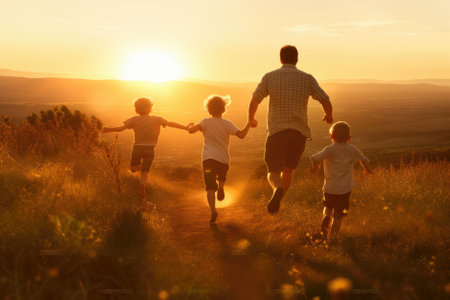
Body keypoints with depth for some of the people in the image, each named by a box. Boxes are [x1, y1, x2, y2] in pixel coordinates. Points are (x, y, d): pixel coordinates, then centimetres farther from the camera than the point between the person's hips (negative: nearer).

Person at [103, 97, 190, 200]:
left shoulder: (134, 120, -1)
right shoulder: (156, 119, 0)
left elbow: (121, 128, -8)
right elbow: (171, 124, -4)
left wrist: (108, 129, 3)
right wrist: (186, 128, 0)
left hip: (137, 148, 0)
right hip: (150, 149, 0)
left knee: (133, 169, 26)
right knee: (145, 172, 3)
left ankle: (139, 165, 0)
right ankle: (142, 184, -22)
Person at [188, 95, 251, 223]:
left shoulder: (206, 122, 0)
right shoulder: (227, 124, 2)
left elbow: (191, 130, -11)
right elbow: (241, 135, -8)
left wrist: (191, 126, 12)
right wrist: (249, 124, 7)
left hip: (208, 158, -1)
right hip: (223, 158, 2)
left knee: (210, 186, -8)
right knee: (222, 177, 37)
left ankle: (213, 211, -24)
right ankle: (221, 188, 11)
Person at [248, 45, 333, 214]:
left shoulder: (270, 77, 1)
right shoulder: (307, 79, 2)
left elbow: (254, 100, 1)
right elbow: (325, 101, -2)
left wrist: (251, 119, 21)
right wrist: (329, 116, 21)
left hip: (277, 131, -2)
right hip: (299, 132, 2)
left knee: (274, 172, 5)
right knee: (288, 170, 23)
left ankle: (277, 189, -28)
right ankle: (277, 203, 26)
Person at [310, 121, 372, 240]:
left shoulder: (330, 149, -11)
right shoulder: (352, 150, 0)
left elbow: (315, 158, -25)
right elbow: (363, 159, 16)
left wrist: (315, 165, -1)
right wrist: (367, 168, 38)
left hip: (330, 187, -1)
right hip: (345, 188, 1)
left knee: (328, 207, 24)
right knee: (338, 214, 9)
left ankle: (325, 223, -1)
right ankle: (333, 235, 7)